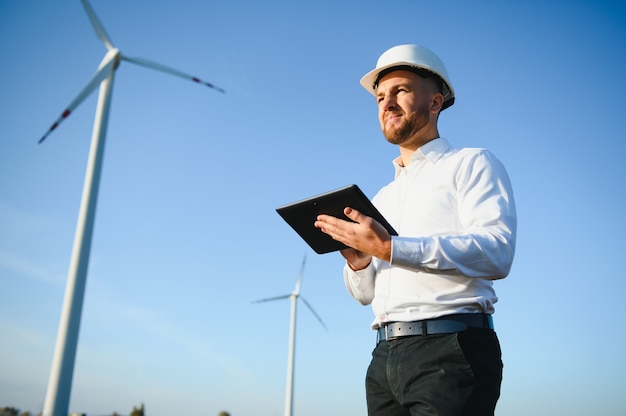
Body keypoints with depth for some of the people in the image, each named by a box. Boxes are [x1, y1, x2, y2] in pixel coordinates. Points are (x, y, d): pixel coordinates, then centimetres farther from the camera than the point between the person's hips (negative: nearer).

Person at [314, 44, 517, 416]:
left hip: (451, 348, -6)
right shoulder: (382, 199, 21)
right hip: (386, 357, 6)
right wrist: (358, 261, -2)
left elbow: (497, 253, -16)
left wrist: (390, 249, -21)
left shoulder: (472, 164, 2)